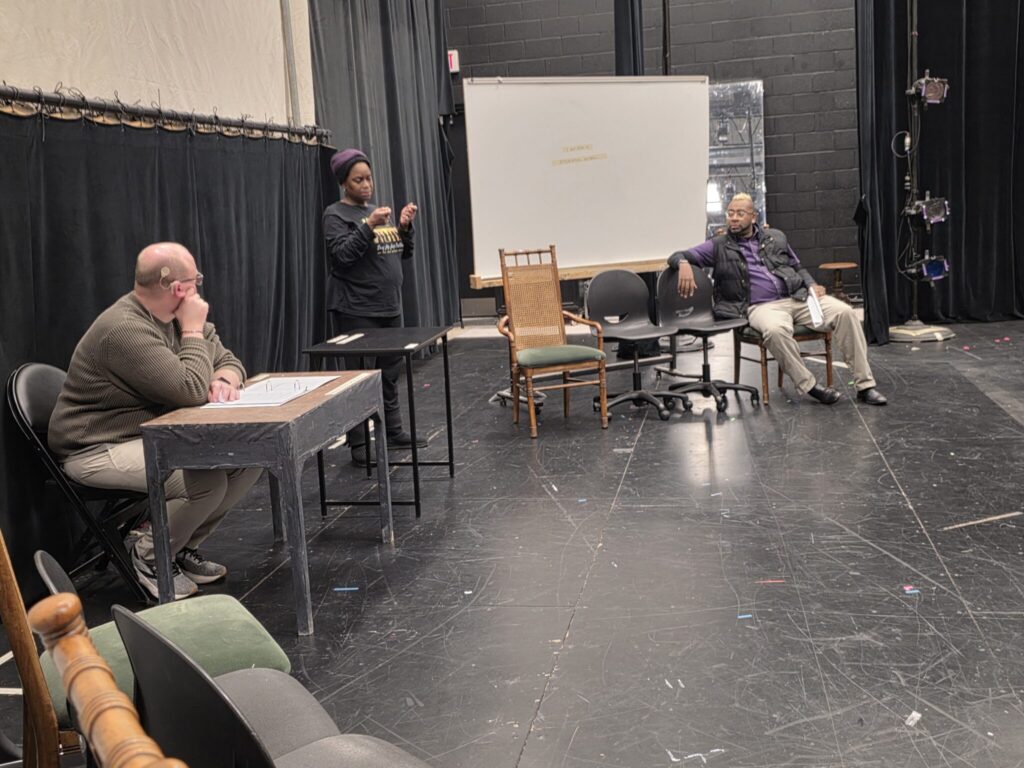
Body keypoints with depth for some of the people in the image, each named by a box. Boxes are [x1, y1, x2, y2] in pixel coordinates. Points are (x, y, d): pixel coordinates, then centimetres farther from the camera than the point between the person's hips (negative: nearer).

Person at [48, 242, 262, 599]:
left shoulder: (174, 316, 3)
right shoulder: (124, 329, -26)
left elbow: (227, 359, 10)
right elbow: (191, 391, -30)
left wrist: (224, 379, -15)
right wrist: (193, 331, -18)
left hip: (156, 435, 9)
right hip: (99, 449, -9)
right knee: (207, 480, -29)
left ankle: (183, 547, 11)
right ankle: (149, 556, 0)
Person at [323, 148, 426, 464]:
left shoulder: (378, 210, 17)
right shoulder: (336, 214, -3)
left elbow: (403, 253, 17)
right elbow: (341, 256, -16)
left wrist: (405, 227, -1)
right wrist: (369, 226, -23)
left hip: (390, 306, 7)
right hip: (356, 310, -7)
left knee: (390, 372, 11)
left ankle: (394, 431, 22)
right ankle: (358, 444, 0)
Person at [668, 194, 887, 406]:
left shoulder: (776, 237, 19)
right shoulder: (718, 246, 10)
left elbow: (798, 267, 27)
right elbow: (677, 256, 5)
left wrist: (811, 285, 6)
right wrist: (684, 264, -20)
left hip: (798, 297, 4)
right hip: (762, 306, -4)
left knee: (844, 312, -19)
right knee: (776, 329, -40)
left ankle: (865, 385, -15)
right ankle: (809, 385, -22)